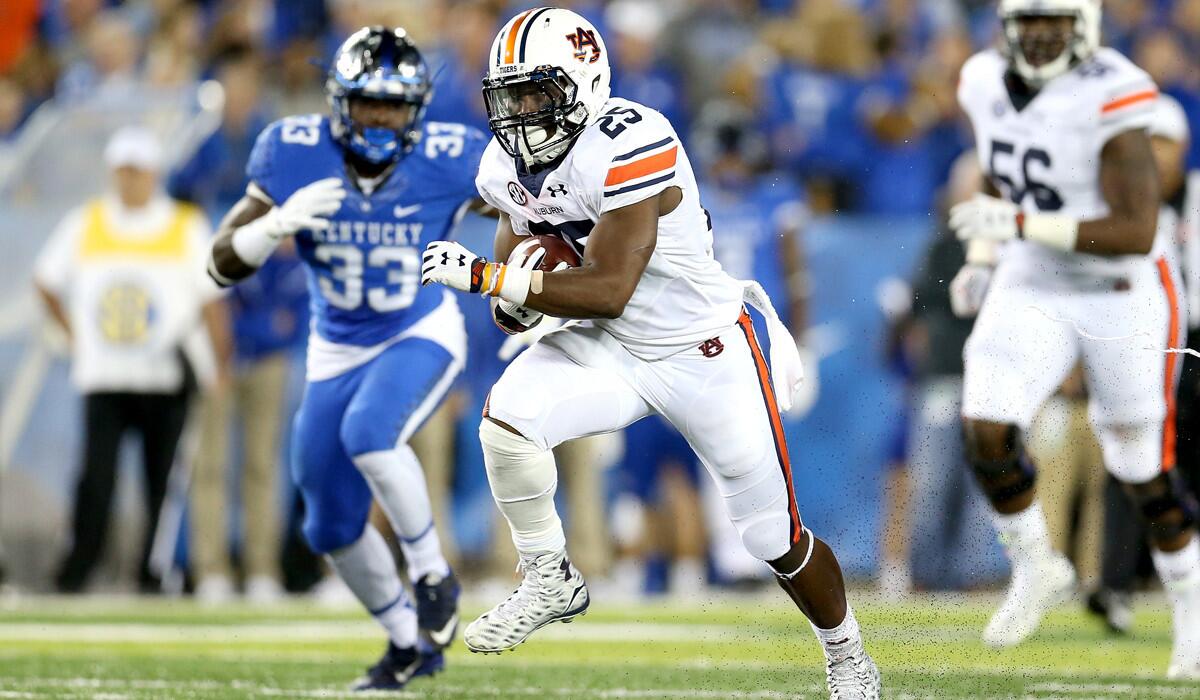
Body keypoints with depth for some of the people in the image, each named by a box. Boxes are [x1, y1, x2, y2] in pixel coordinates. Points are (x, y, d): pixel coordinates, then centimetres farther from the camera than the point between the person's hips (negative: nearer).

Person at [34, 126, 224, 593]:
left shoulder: (187, 228, 3)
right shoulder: (85, 225, 8)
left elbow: (209, 302, 2)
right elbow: (46, 281, 20)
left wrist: (221, 371, -2)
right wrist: (75, 334, 13)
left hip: (166, 378, -1)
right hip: (103, 376, 1)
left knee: (162, 478, -1)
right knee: (96, 472, -10)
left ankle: (154, 572, 8)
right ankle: (78, 566, -4)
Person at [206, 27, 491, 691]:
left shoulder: (448, 160, -22)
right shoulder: (295, 154, -19)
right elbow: (224, 264, -17)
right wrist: (280, 221, -35)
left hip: (421, 335, -3)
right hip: (337, 352, 4)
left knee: (369, 433, -34)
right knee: (333, 529, 8)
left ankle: (433, 576, -11)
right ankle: (408, 642, 31)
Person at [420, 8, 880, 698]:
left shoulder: (629, 144, -29)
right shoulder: (507, 165, -5)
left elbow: (607, 291, -32)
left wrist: (485, 276, -32)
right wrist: (511, 301, -18)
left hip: (705, 351, -6)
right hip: (611, 349, 6)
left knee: (777, 539, 4)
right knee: (505, 419, -21)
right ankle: (551, 582, 1)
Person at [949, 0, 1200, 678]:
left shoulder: (1111, 99, -24)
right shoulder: (989, 83, -2)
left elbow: (1137, 234, -27)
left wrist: (1021, 224, -32)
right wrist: (982, 257, 6)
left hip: (1123, 298, -5)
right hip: (1032, 291, 5)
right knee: (986, 429, -15)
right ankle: (1037, 569, 9)